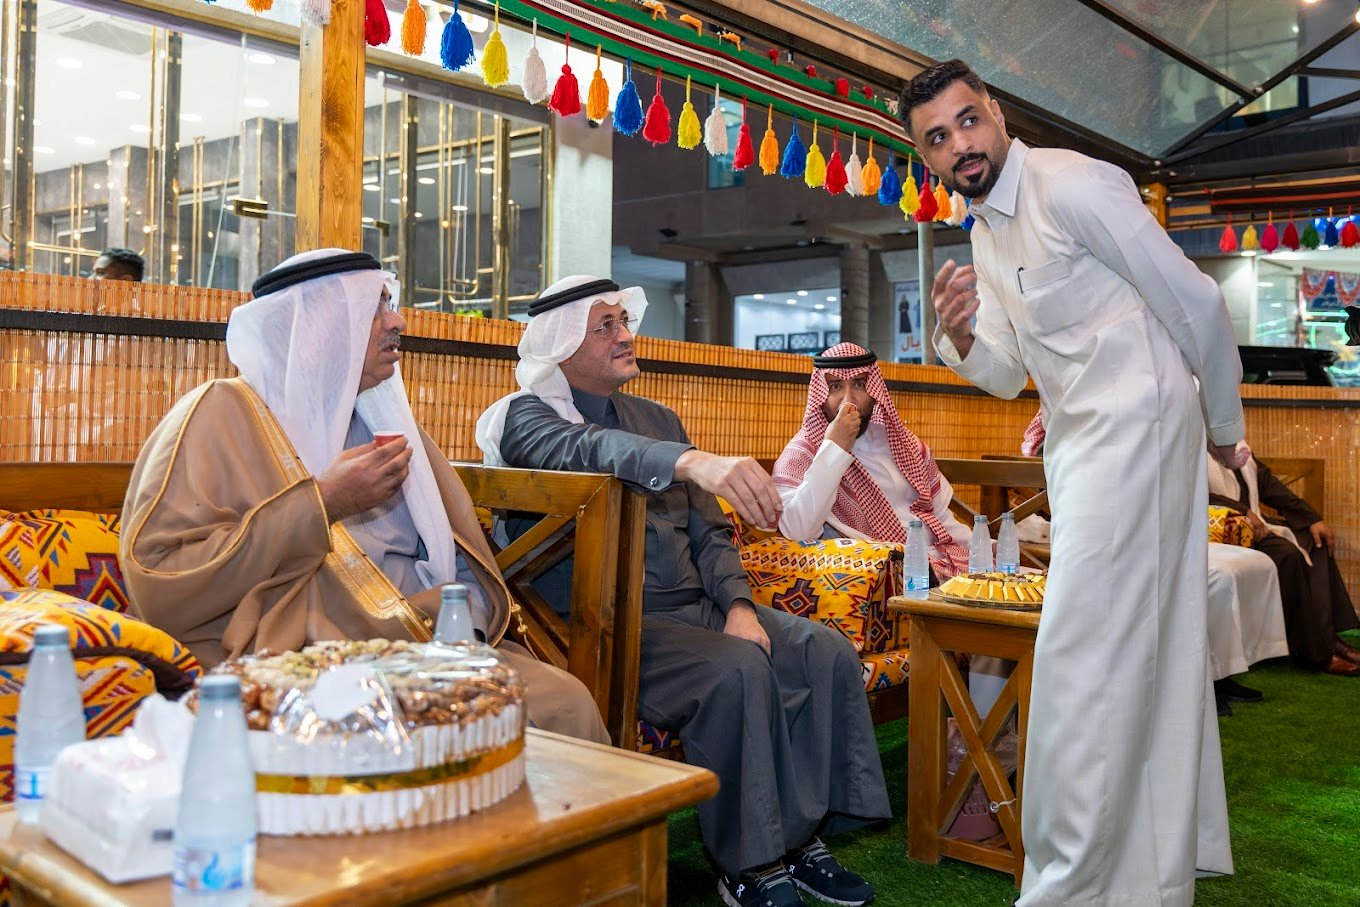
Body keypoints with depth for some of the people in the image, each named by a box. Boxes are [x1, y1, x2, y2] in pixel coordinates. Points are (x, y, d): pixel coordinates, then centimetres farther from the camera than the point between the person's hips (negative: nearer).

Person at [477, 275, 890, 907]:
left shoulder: (658, 419, 19)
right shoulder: (526, 415, -3)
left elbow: (708, 530, 16)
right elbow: (590, 449, -28)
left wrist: (738, 606, -3)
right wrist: (692, 461, -46)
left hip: (695, 607, 7)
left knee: (828, 652, -11)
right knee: (739, 669, -29)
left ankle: (801, 835, -1)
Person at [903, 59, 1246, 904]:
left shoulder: (1069, 183, -14)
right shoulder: (986, 234, 14)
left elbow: (1198, 304, -12)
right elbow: (1008, 374, 14)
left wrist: (1225, 429, -1)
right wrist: (960, 338, -7)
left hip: (1134, 429, -9)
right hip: (1077, 445, 9)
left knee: (1081, 654, -9)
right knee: (1154, 655, 14)